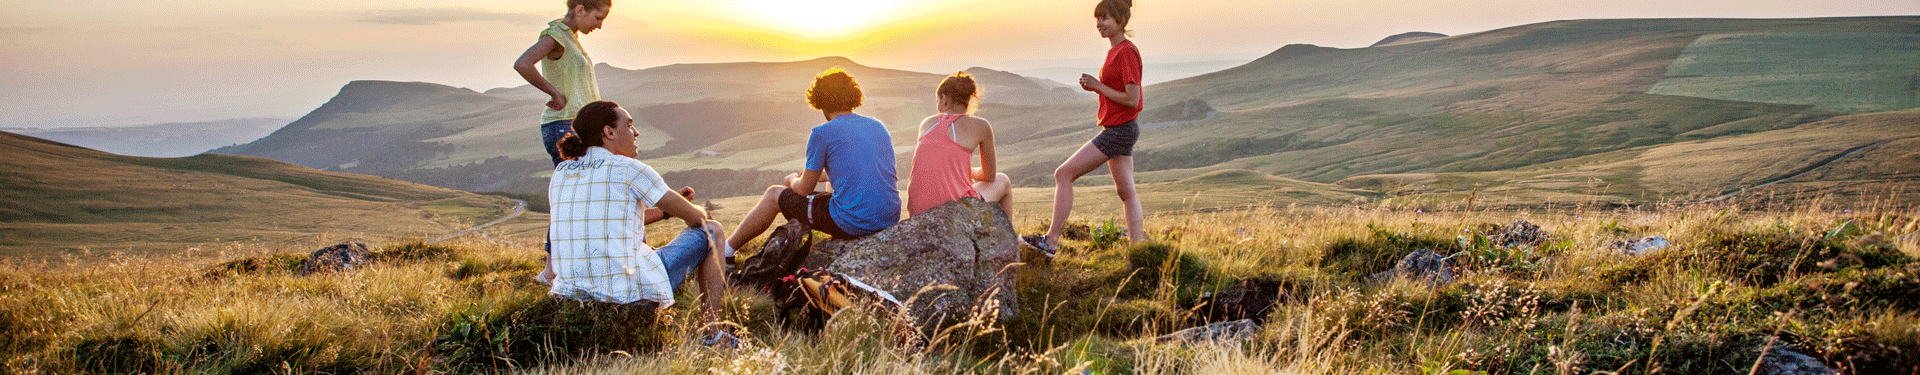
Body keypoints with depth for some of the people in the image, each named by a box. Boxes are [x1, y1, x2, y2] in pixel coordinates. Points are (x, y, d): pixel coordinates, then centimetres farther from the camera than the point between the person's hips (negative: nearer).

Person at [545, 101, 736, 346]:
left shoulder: (560, 173, 13)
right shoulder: (629, 170, -7)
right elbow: (694, 217, 2)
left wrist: (664, 211, 33)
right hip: (631, 292, -7)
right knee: (712, 231, 14)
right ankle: (712, 335, 12)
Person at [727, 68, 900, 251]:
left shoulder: (822, 133, -8)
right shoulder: (878, 126, 11)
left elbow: (804, 189, 1)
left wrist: (793, 179, 24)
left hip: (851, 225, -7)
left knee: (774, 194, 16)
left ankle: (728, 248, 34)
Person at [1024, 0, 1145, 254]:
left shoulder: (1126, 52, -17)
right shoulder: (1115, 51, 12)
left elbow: (1132, 99, -21)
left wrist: (1098, 86, -15)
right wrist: (1094, 86, 2)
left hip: (1119, 130, -10)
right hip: (1119, 130, 10)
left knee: (1064, 174, -8)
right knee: (1125, 192, 11)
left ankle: (1051, 240, -5)